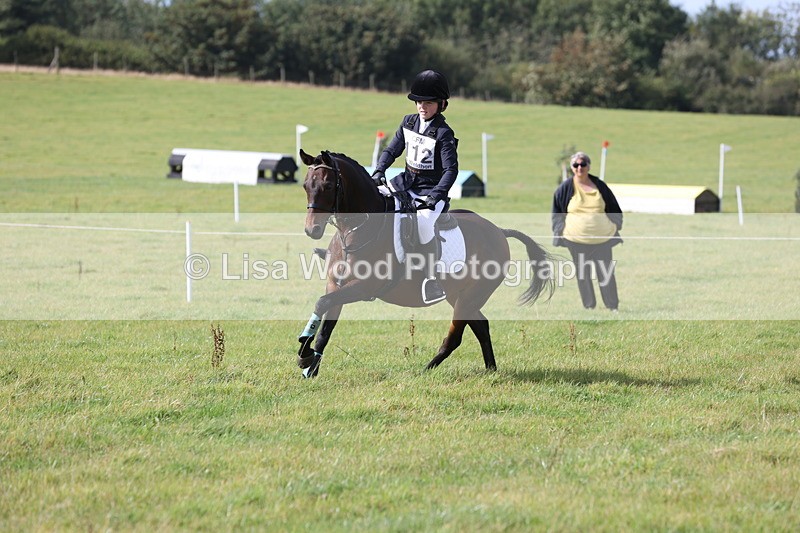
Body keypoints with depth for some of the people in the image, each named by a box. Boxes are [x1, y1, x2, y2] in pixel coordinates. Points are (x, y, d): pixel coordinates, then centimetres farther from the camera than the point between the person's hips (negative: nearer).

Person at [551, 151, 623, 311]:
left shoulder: (600, 186, 5)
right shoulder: (565, 188, 0)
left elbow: (613, 208, 15)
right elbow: (557, 212, 8)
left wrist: (616, 225, 7)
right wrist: (561, 229, 0)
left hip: (603, 238, 1)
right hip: (576, 240, -1)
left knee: (606, 273, 3)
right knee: (582, 274, 4)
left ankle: (613, 306, 13)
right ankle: (589, 306, 13)